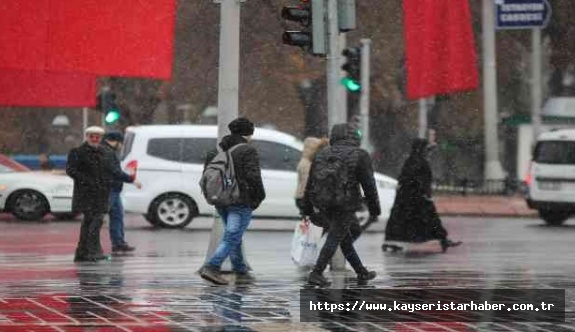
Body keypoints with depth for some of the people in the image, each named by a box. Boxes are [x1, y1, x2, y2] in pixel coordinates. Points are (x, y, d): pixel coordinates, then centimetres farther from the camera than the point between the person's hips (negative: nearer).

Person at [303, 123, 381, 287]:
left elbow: (310, 183, 11)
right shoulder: (359, 156, -3)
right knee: (334, 239, -2)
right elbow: (369, 184, -3)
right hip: (345, 205, -5)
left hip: (324, 204, 6)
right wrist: (374, 208, 4)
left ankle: (362, 273, 24)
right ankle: (316, 274, -9)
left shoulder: (322, 155, 9)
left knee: (345, 238, 16)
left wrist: (307, 207, 17)